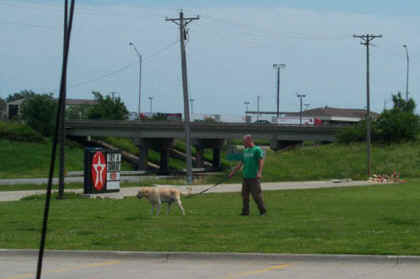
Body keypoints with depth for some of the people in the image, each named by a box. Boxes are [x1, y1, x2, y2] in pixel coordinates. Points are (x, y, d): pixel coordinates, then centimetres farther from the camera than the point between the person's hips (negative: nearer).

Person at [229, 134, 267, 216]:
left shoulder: (257, 150, -5)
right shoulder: (245, 151, 16)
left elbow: (261, 161, -14)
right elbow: (241, 163, 24)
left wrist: (259, 173, -27)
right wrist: (233, 172, 24)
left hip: (254, 177, -7)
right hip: (245, 176, 7)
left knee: (257, 195, -6)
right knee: (245, 195, 5)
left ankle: (262, 211, 4)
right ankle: (245, 211, 10)